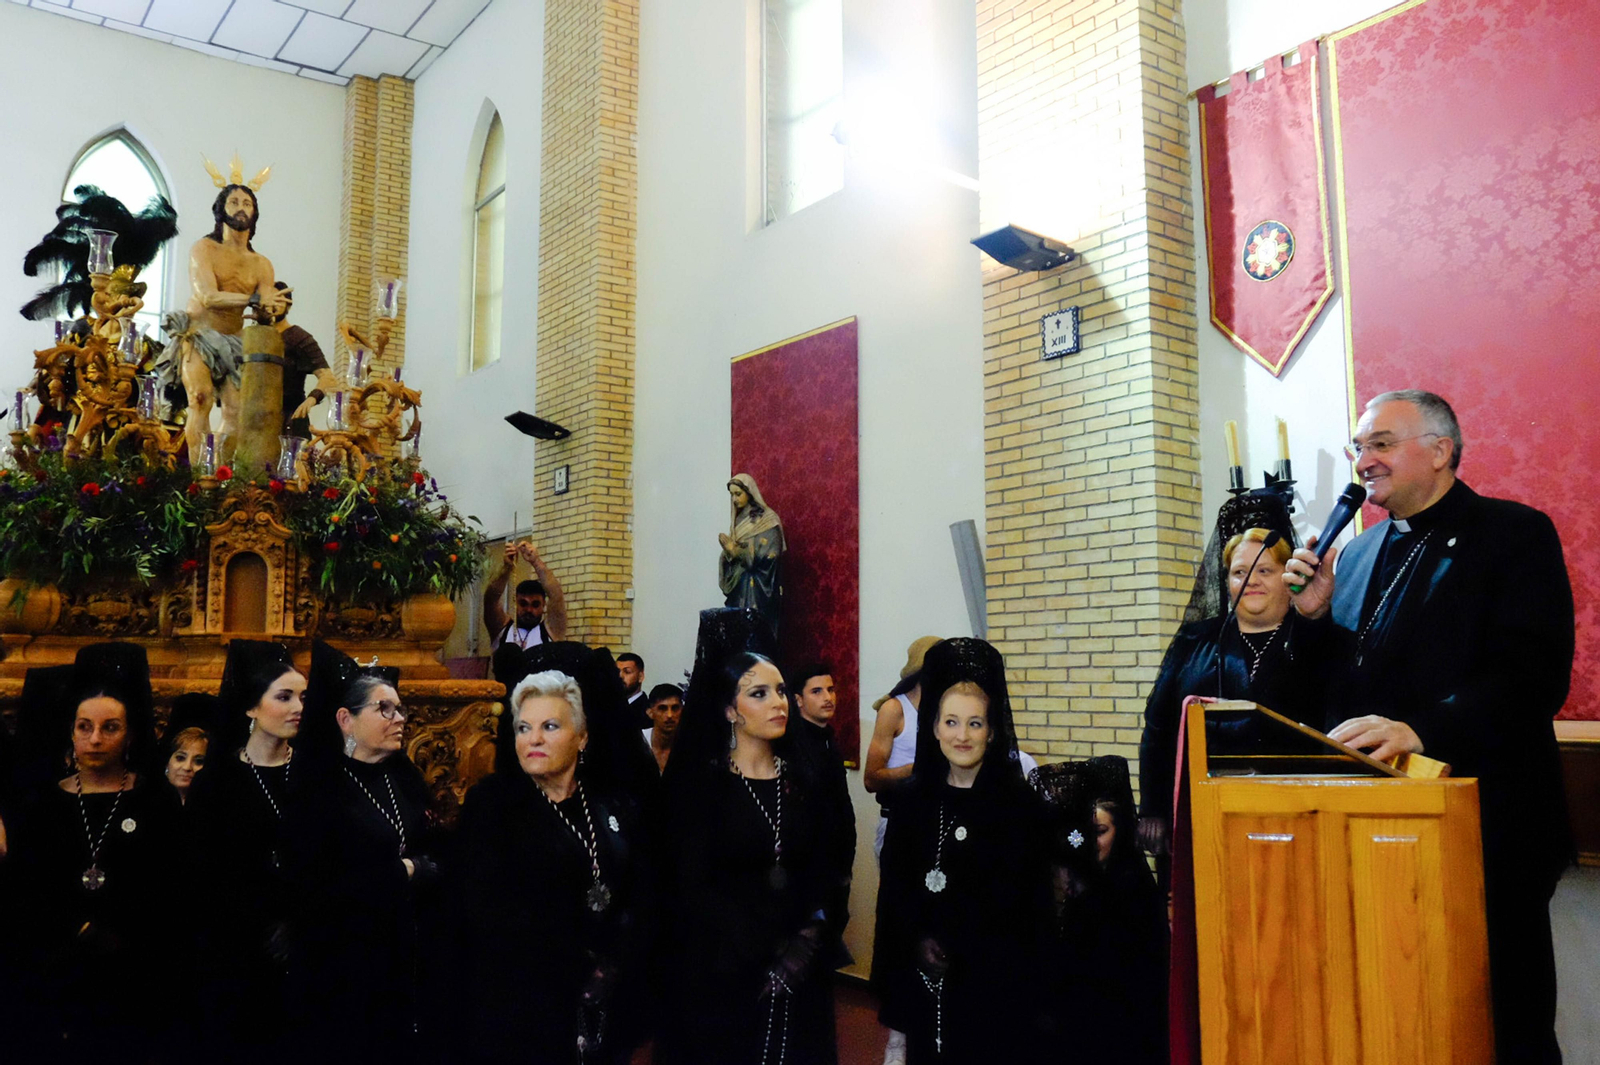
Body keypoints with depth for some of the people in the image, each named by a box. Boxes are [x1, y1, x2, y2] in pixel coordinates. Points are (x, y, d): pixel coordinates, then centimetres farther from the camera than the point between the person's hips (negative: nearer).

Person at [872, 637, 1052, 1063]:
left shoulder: (1020, 803, -5)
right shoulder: (914, 803, 5)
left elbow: (1026, 899, -7)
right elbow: (893, 891, 5)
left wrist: (951, 946, -10)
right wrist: (919, 943, -10)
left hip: (995, 984, -3)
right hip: (925, 983, 3)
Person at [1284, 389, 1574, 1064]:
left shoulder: (1515, 534, -6)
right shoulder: (1361, 553, 14)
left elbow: (1535, 673, -19)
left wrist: (1422, 729, -32)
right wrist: (1316, 615, 0)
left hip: (1485, 827, -6)